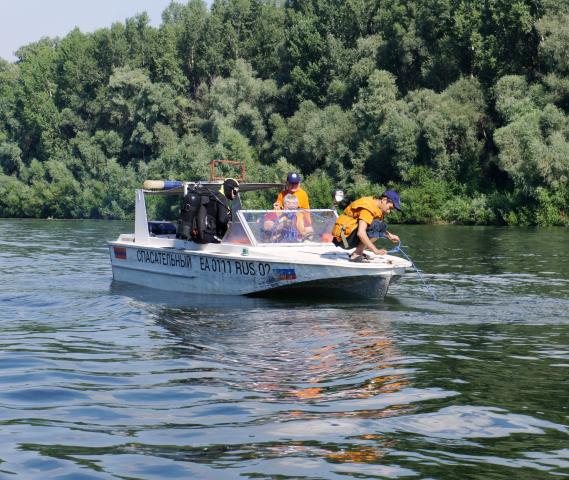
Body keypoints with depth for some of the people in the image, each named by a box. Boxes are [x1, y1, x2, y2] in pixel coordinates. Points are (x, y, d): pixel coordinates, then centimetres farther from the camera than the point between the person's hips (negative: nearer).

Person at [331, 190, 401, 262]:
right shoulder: (368, 208, -20)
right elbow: (361, 233, -30)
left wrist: (389, 236, 10)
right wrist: (375, 250, -27)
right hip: (345, 238, -10)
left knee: (382, 227, 11)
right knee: (376, 226, -23)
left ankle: (357, 252, 6)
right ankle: (355, 255, -17)